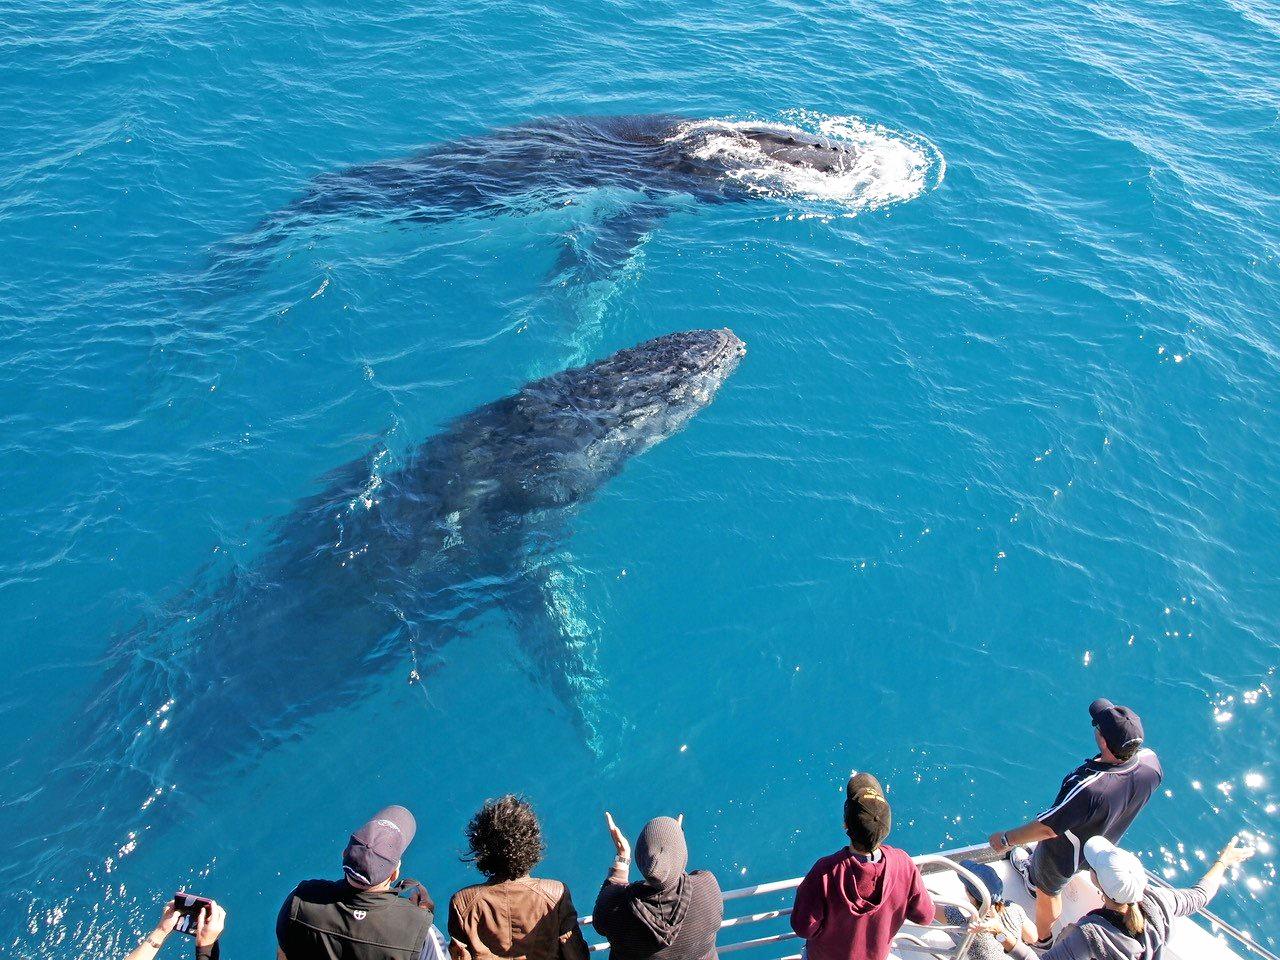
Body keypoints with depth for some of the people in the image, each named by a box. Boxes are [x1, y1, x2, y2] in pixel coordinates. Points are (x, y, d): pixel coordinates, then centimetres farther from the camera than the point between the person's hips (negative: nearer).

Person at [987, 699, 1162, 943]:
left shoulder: (1089, 788, -49)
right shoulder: (1150, 760, -30)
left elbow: (1048, 828, -35)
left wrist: (1006, 839, -20)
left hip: (1066, 854, -5)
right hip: (1104, 843, 6)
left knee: (1048, 891, 27)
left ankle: (1042, 939, 54)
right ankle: (1033, 874, 68)